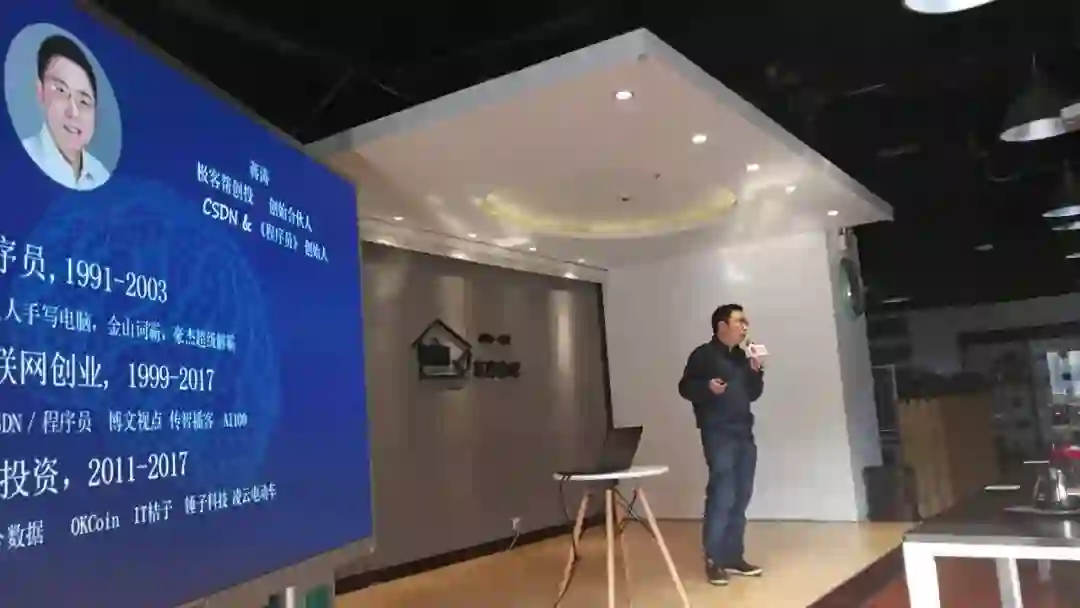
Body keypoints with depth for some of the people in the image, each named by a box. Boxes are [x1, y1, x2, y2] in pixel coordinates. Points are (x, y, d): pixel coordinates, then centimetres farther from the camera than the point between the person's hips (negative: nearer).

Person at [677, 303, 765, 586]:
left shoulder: (741, 357, 16)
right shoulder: (704, 355, -4)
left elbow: (752, 394, 19)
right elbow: (685, 387, -9)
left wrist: (756, 371, 3)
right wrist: (708, 387, -26)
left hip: (744, 434, 8)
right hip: (718, 435, -7)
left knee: (741, 497, 8)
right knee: (722, 496, -12)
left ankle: (733, 557, 16)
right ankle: (713, 560, -4)